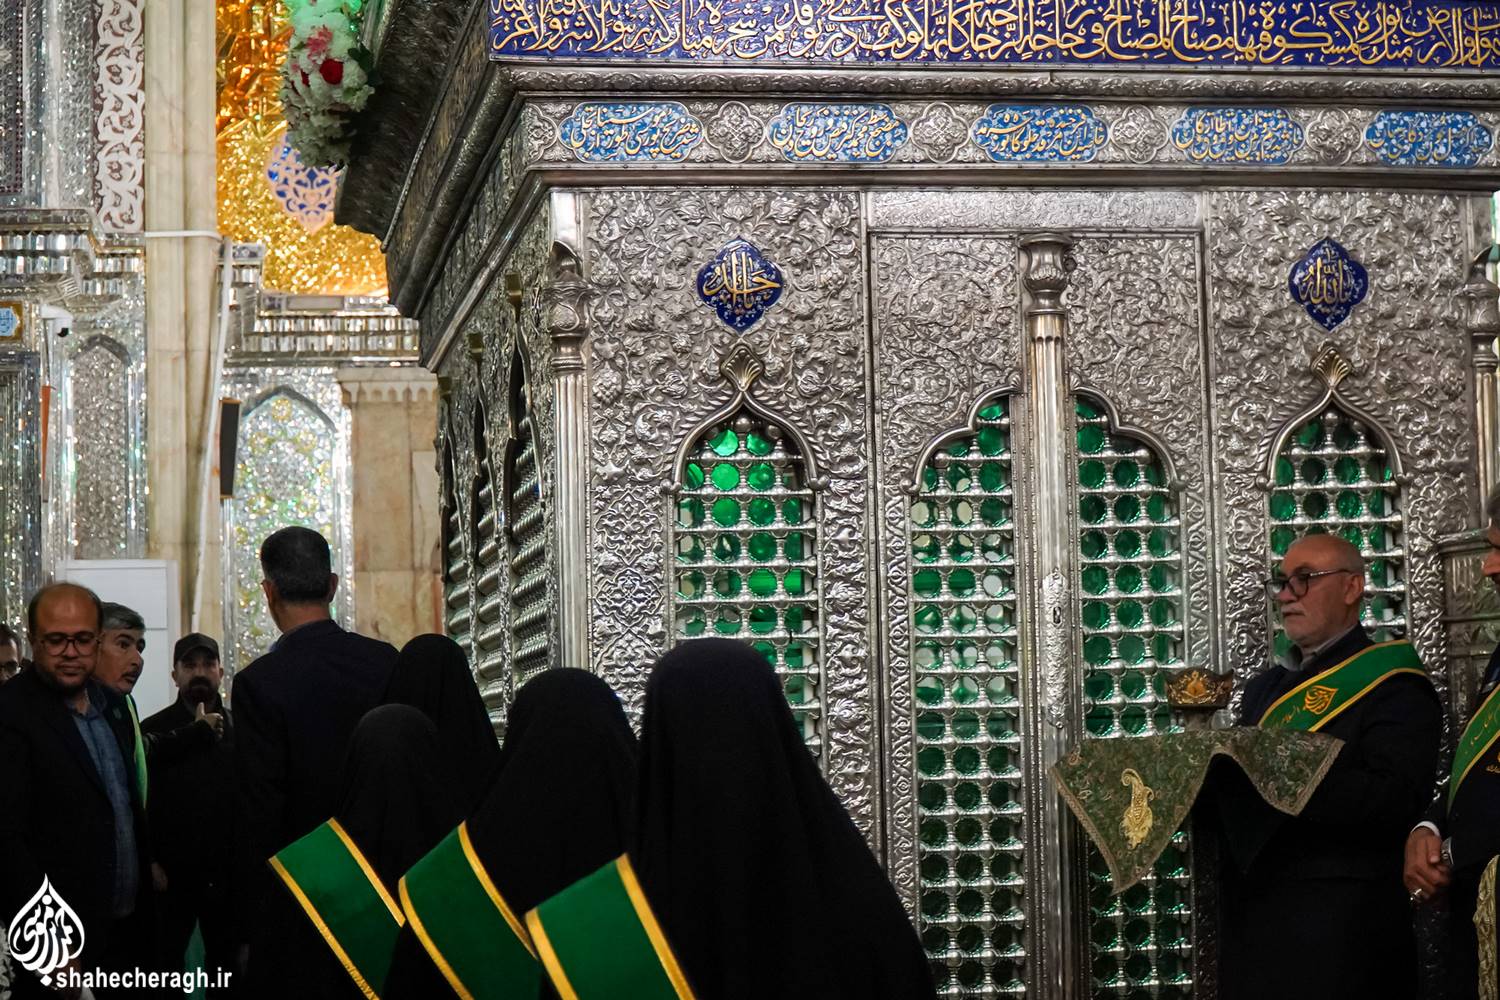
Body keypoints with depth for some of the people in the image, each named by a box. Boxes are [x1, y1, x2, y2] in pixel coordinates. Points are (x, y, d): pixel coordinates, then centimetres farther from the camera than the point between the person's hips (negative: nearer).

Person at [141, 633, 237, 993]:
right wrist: (149, 862, -10)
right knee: (163, 971, 5)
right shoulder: (154, 730, -2)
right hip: (171, 876, -2)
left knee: (226, 967, 11)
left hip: (228, 875, 2)